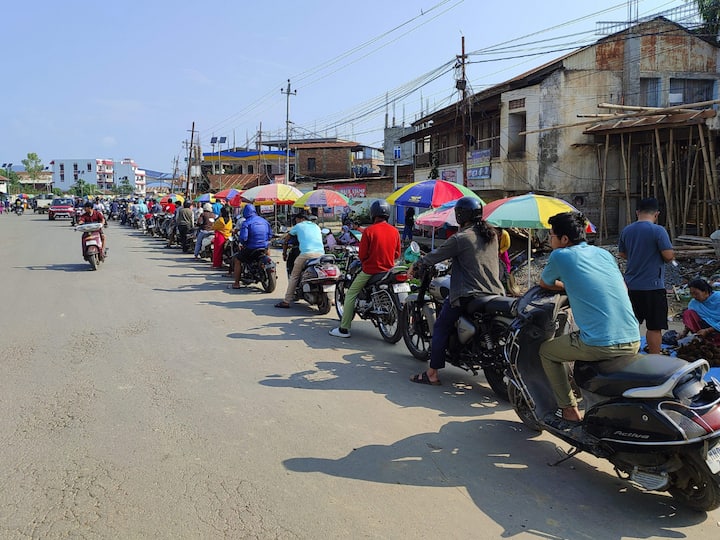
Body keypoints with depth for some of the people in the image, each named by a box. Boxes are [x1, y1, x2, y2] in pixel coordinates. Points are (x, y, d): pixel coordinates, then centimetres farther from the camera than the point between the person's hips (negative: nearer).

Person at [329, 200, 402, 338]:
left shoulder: (369, 231, -13)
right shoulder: (395, 231, 1)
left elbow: (362, 255, -10)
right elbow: (397, 254, 8)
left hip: (370, 271, -5)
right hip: (389, 270, 5)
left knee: (351, 294, 6)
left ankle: (344, 329, 2)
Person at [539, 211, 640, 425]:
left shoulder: (560, 255, -1)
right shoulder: (604, 253, 15)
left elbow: (544, 284, 15)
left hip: (600, 346, -6)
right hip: (633, 342, 6)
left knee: (546, 351, 17)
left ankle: (569, 410, 15)